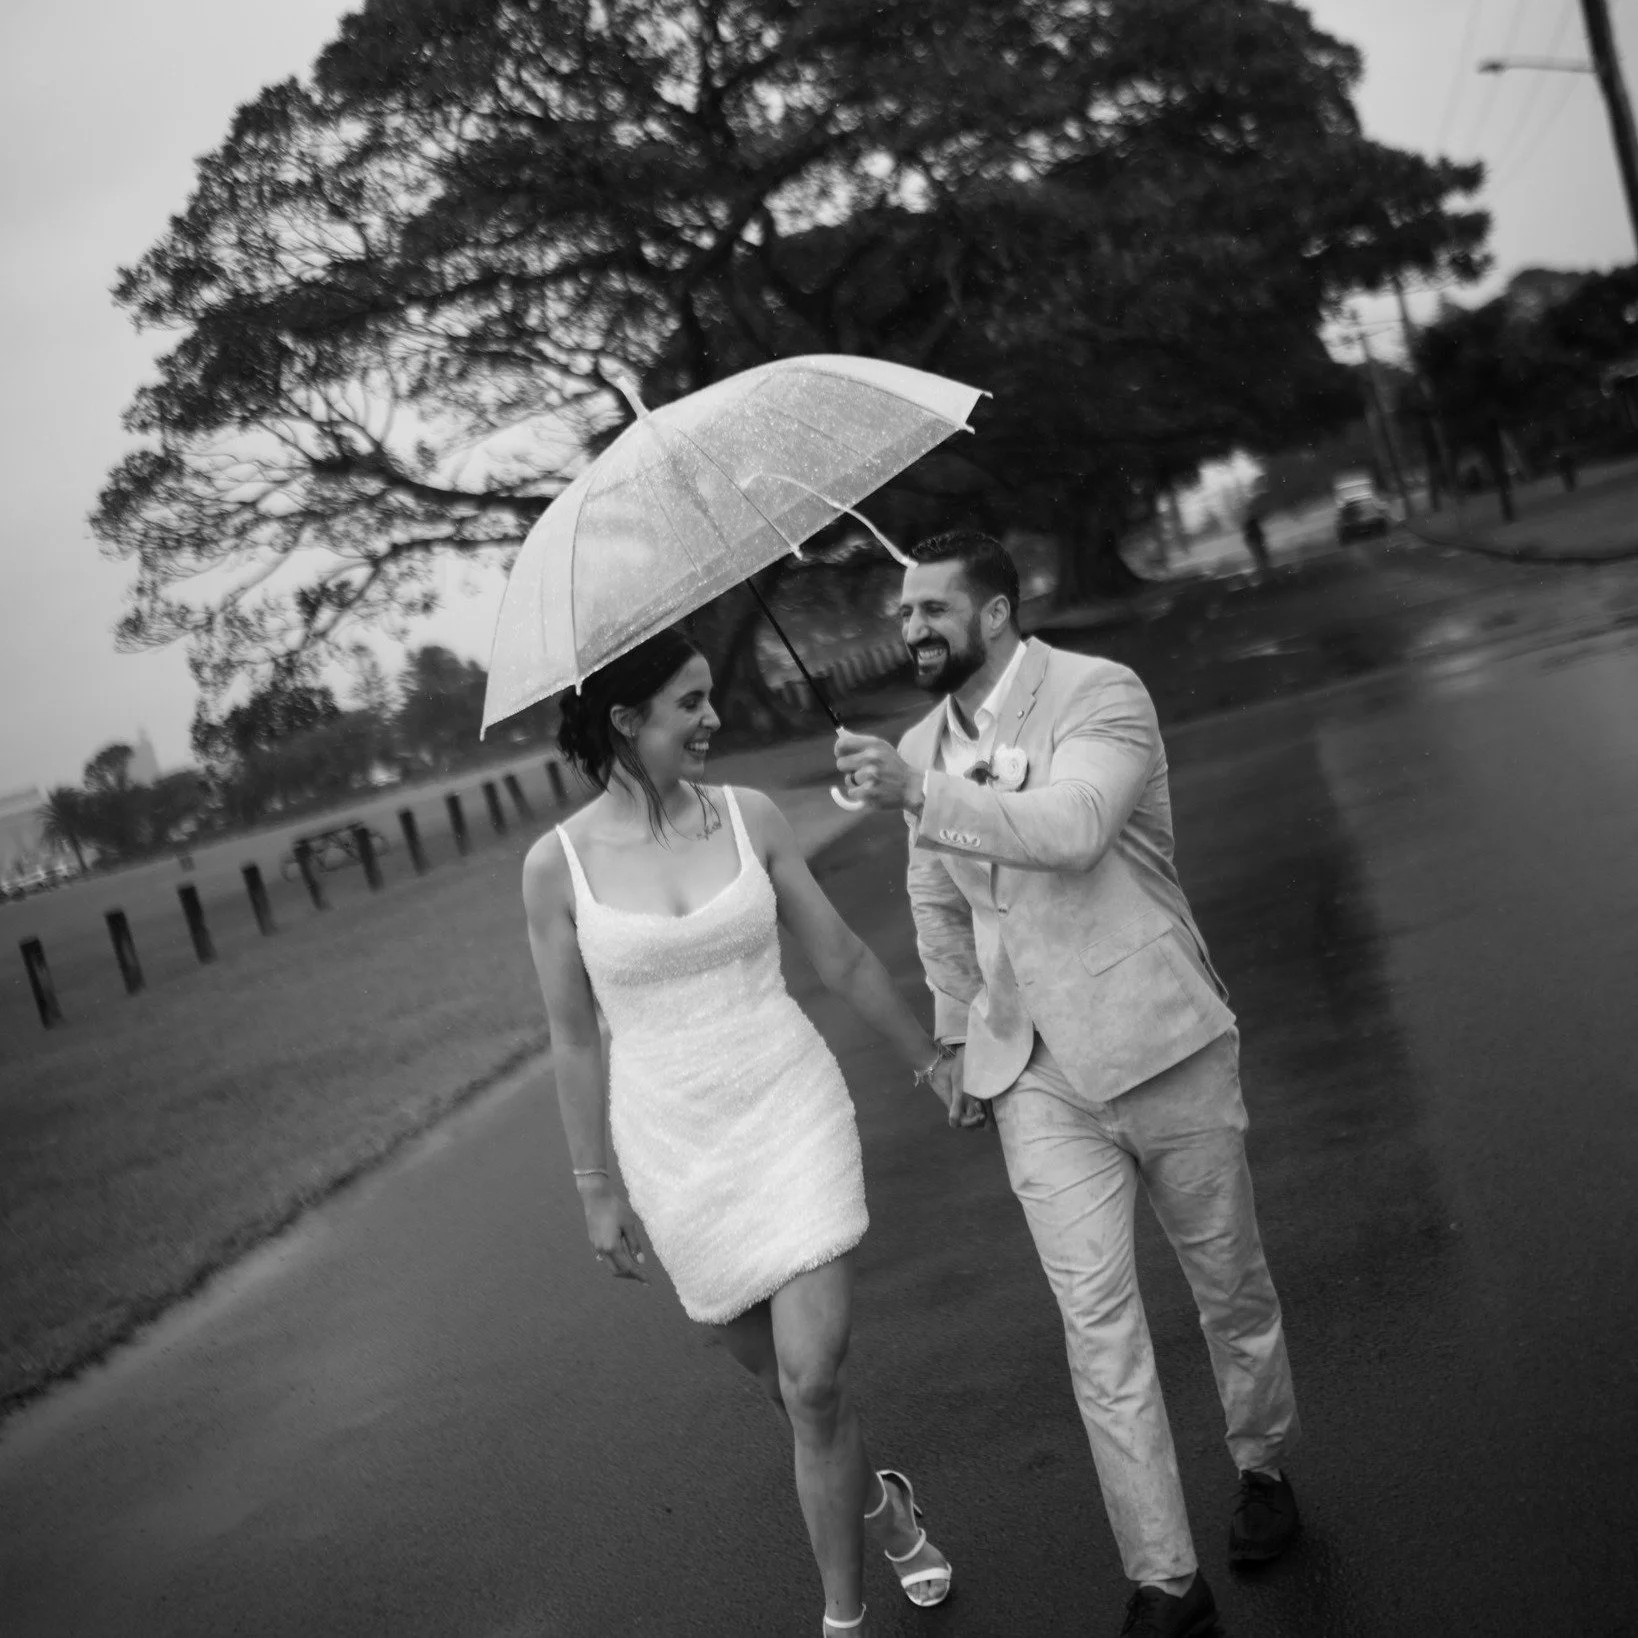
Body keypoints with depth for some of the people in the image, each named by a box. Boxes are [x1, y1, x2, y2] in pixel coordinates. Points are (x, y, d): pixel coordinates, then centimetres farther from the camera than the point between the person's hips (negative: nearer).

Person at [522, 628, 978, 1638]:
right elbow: (575, 1038, 0)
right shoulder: (557, 865, -8)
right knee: (778, 1375, 16)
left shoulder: (750, 817, -4)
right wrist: (597, 1188, 4)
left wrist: (930, 1055, 16)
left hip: (793, 1115, 0)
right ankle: (879, 1501, 46)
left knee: (814, 1381, -8)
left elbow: (843, 959, 7)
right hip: (676, 1147, 0)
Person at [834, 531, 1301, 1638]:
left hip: (1161, 1043, -3)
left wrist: (921, 794, -36)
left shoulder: (1102, 694, -10)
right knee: (1096, 1321, -3)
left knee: (1230, 1284, 13)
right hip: (1038, 1077, 4)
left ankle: (1264, 1464, 40)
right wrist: (959, 1038, 21)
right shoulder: (923, 749, 8)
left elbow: (1072, 828, -30)